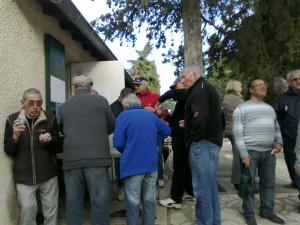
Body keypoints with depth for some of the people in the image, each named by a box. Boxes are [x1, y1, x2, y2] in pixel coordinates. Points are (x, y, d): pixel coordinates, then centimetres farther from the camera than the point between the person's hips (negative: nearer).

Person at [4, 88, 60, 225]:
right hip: (24, 175, 0)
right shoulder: (12, 120, -4)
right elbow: (8, 151, -3)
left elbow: (56, 144, 0)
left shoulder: (50, 118, -7)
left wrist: (49, 140, -23)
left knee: (51, 207, 12)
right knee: (27, 208, -1)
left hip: (48, 173, 1)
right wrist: (15, 136, -23)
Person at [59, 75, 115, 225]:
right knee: (99, 201, 4)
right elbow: (113, 126, 12)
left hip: (71, 159, 3)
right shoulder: (100, 100, 4)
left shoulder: (64, 106, 11)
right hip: (97, 158, -3)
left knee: (73, 202, 11)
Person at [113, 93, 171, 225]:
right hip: (151, 164, 5)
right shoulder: (150, 115, 10)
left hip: (132, 165, -5)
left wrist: (126, 152, 8)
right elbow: (166, 130, 18)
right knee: (149, 201, 15)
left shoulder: (124, 116, -6)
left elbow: (118, 143, -11)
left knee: (132, 203, 6)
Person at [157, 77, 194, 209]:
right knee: (184, 165, 17)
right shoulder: (186, 96, 18)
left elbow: (172, 93, -30)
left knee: (179, 167, -6)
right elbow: (178, 116, 19)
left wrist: (159, 102, -16)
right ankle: (190, 192, 28)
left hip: (180, 135, -11)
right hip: (182, 135, 11)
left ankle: (175, 199, 0)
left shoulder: (187, 94, -11)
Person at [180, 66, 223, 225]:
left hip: (202, 143, -10)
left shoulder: (199, 89, -11)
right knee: (211, 186, 16)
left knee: (202, 188, -3)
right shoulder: (207, 87, 21)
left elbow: (199, 117, -25)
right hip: (213, 141, 11)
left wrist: (194, 137, -13)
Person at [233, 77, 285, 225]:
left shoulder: (270, 108, 17)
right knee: (249, 184, 2)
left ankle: (267, 211, 28)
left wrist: (279, 142, 5)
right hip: (250, 152, -6)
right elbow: (237, 132, -9)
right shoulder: (242, 108, -3)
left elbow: (276, 127, 23)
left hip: (269, 152, 6)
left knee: (269, 183, 12)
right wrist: (243, 152, -15)